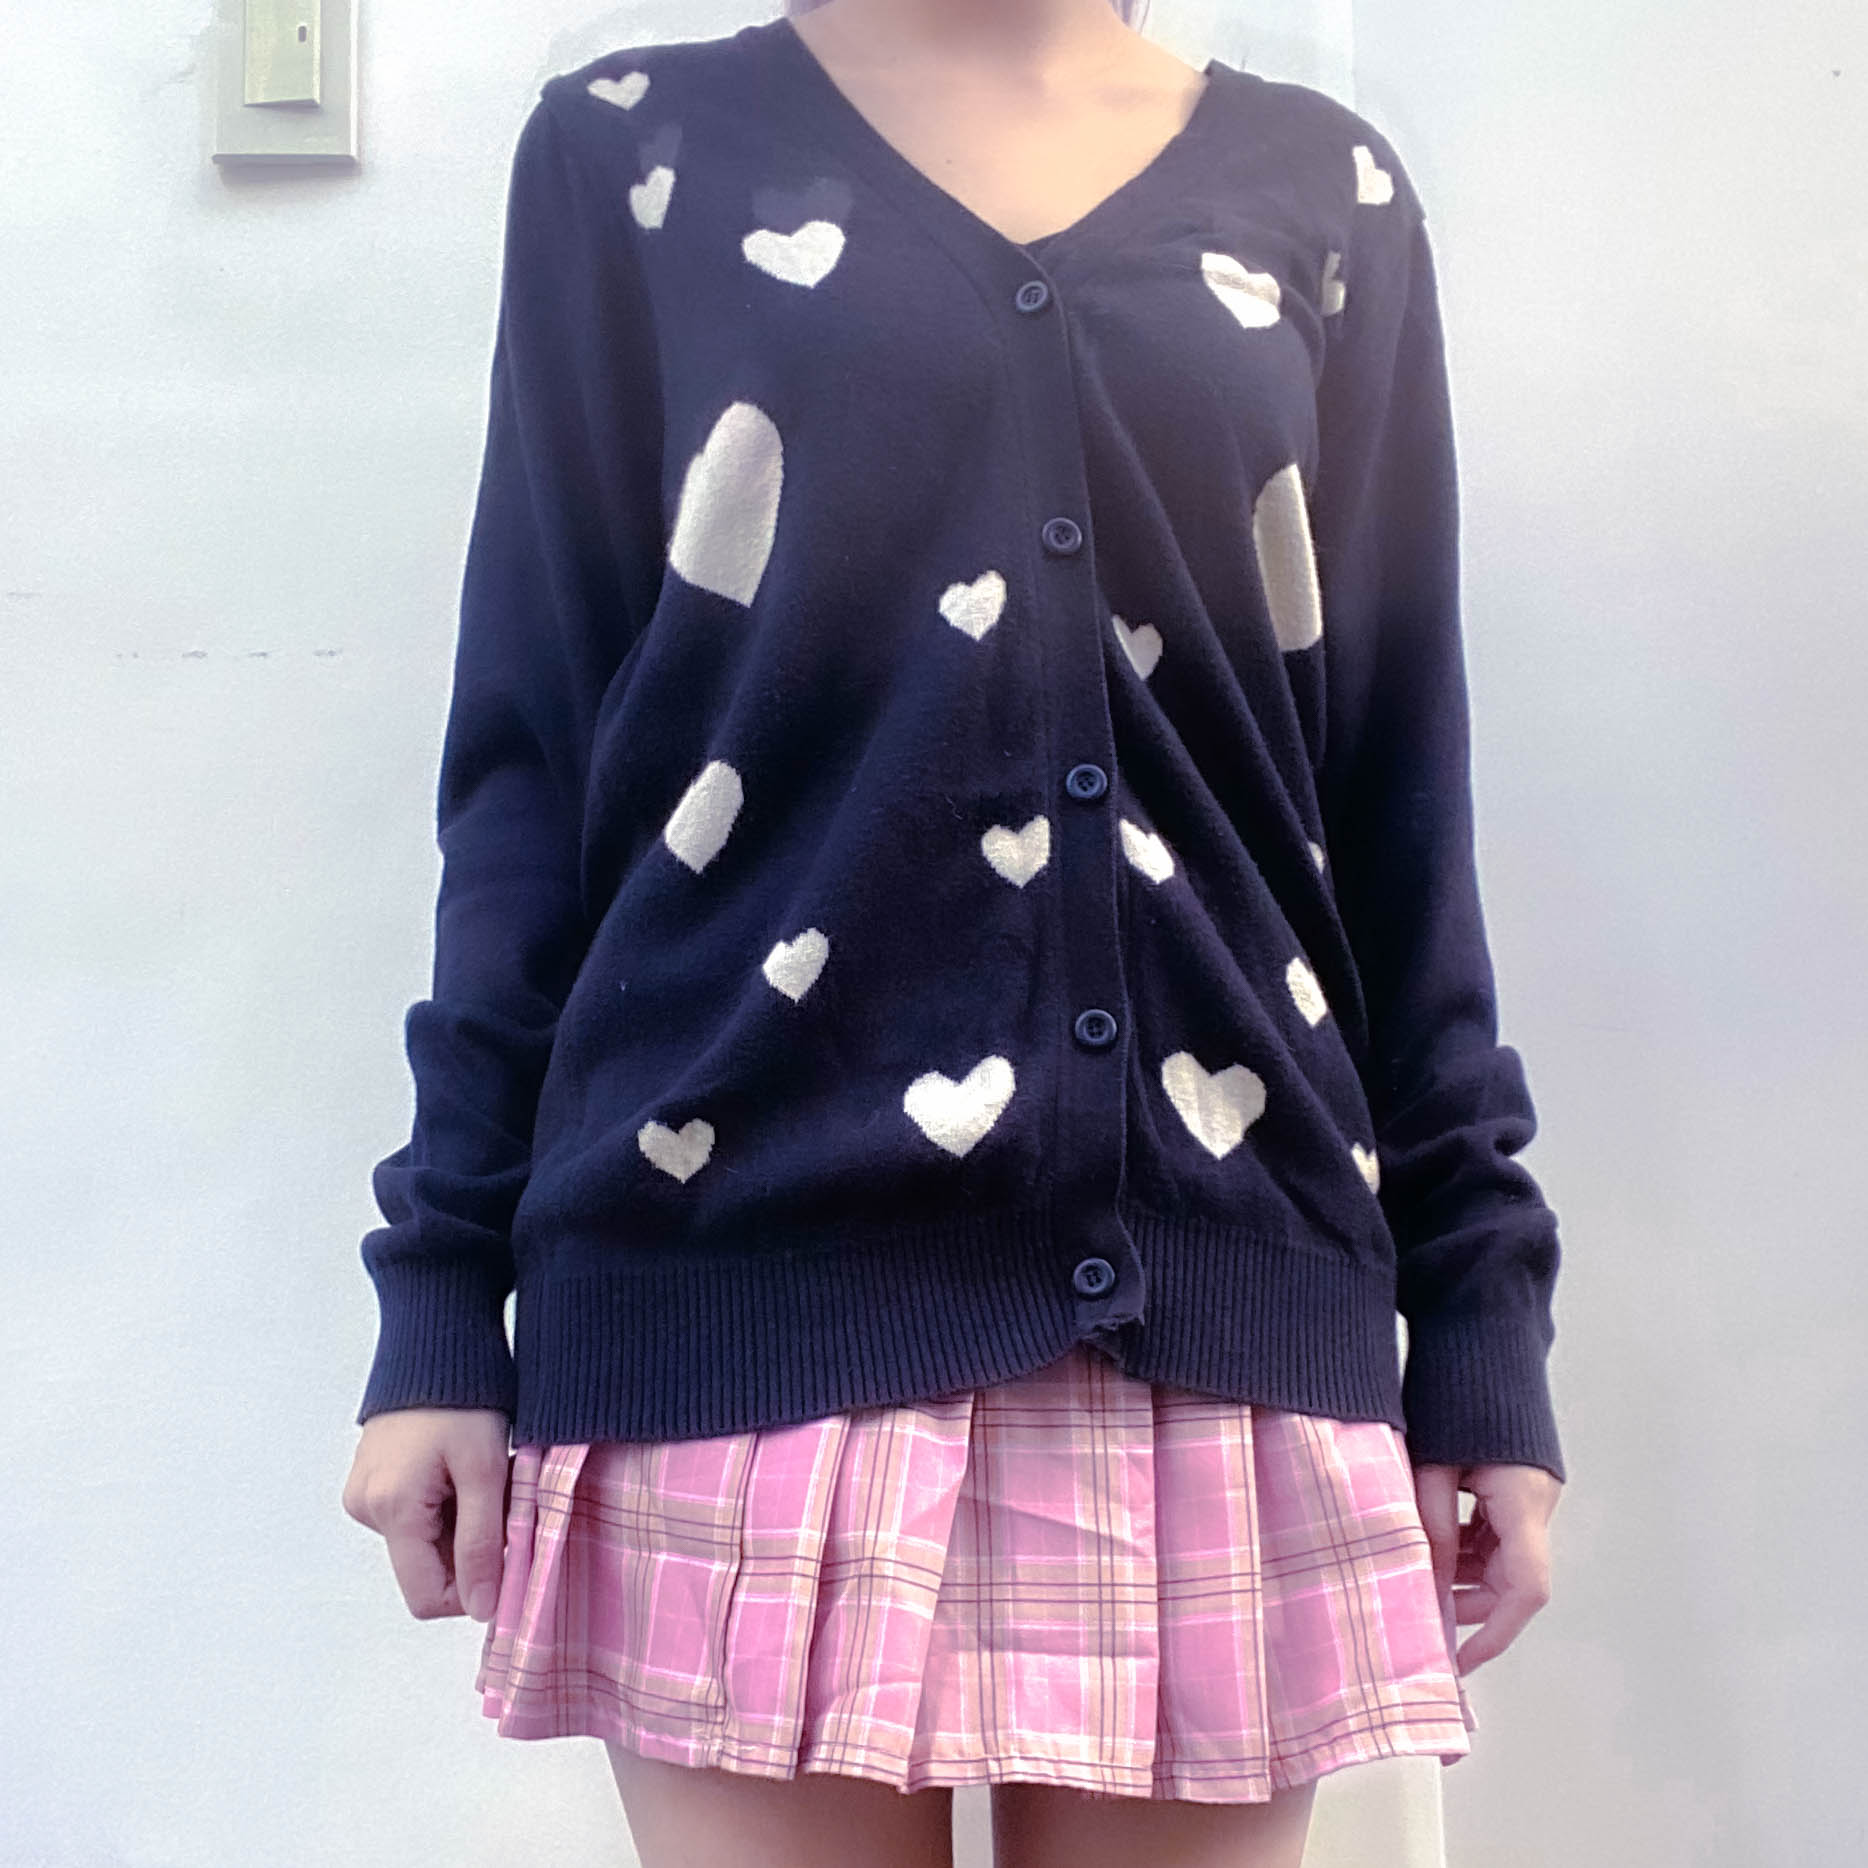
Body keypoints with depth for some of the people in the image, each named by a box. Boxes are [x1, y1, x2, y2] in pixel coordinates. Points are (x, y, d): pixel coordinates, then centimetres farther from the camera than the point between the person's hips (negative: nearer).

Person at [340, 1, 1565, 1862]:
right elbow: (527, 749, 6)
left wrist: (1484, 1309, 7)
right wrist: (442, 1288, 1)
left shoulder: (1325, 194, 14)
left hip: (1221, 1279, 2)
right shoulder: (637, 151, 10)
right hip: (757, 1264, -1)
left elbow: (1399, 791, 12)